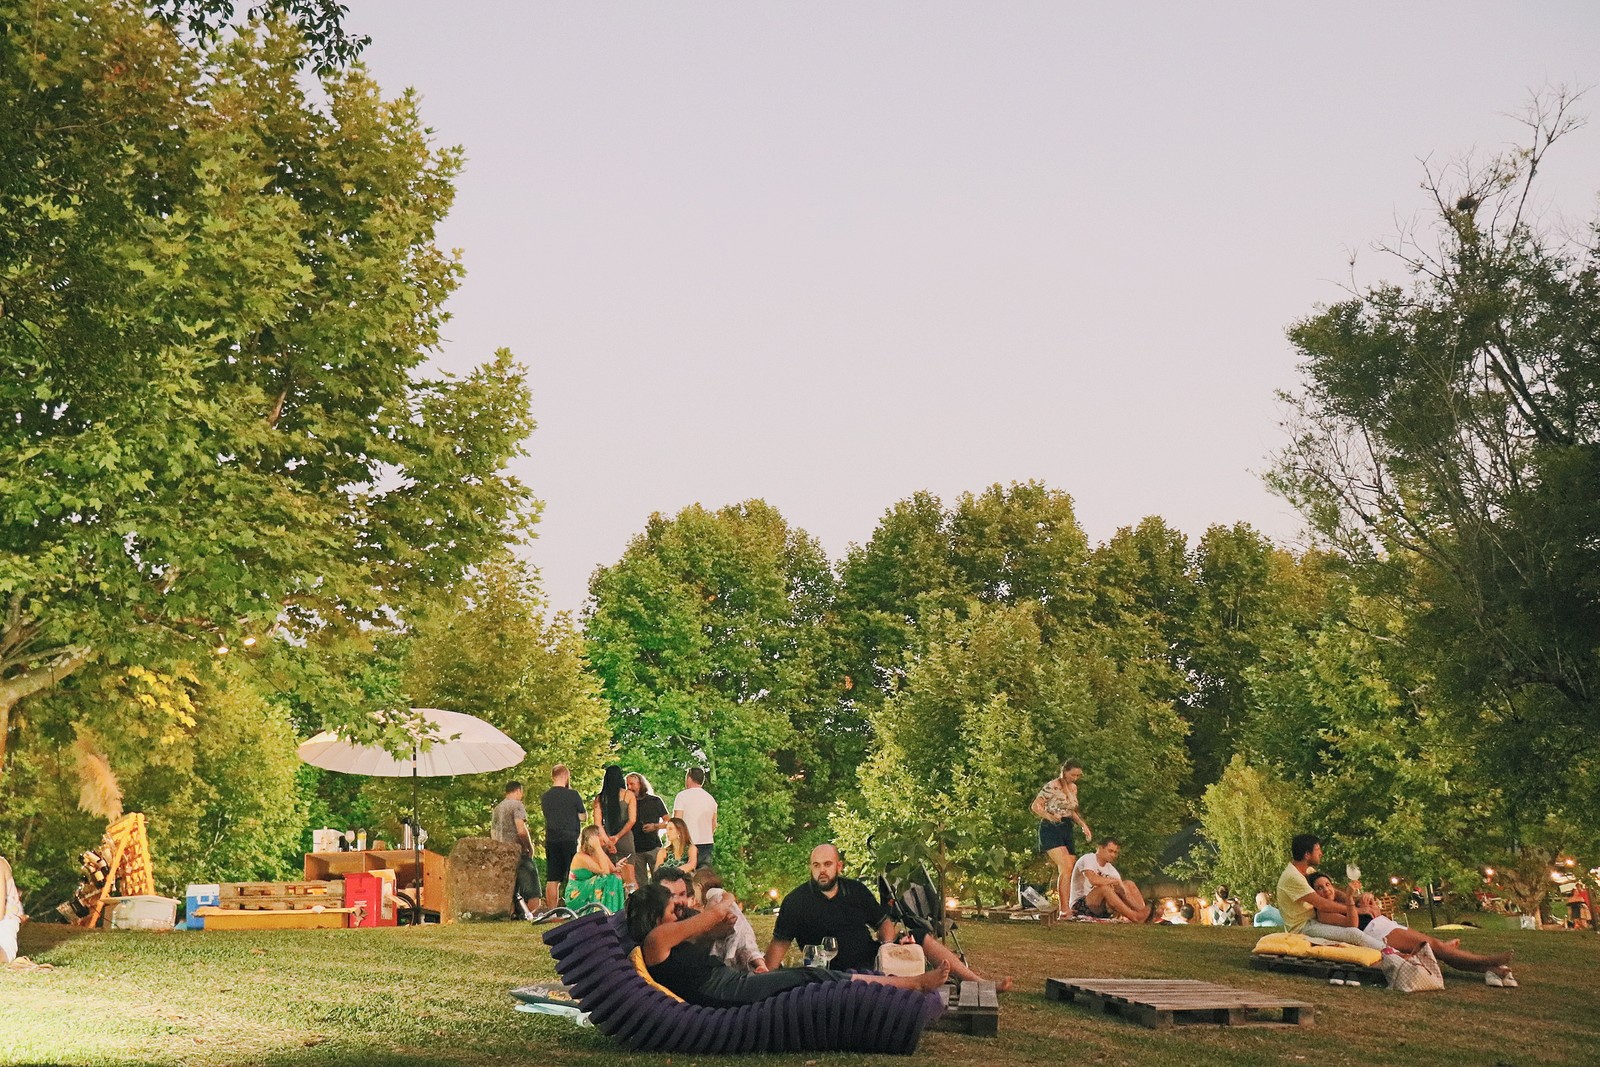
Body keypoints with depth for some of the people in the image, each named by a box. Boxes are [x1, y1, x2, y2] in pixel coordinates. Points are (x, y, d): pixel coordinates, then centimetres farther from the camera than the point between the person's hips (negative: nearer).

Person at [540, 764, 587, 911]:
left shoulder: (545, 797, 8)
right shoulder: (572, 794, -7)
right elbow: (582, 817, 2)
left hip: (551, 840, 5)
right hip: (569, 839, -5)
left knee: (552, 879, 5)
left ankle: (551, 910, 4)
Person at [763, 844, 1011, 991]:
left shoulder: (856, 890, 7)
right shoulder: (796, 902, -7)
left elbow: (884, 921, 15)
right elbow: (779, 944, -11)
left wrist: (888, 944, -6)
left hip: (874, 956, 6)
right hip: (842, 973, -6)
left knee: (925, 939, -2)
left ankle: (983, 984, -4)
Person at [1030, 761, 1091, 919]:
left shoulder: (1073, 788, 12)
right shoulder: (1052, 786, -12)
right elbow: (1035, 806, -15)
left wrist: (1083, 825, 11)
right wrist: (1049, 816, -33)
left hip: (1067, 829, 8)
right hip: (1051, 829, -8)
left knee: (1069, 870, 2)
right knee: (1066, 867, -21)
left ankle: (1062, 907, 8)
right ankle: (1064, 909, -23)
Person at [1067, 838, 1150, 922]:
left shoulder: (1110, 868, 10)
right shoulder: (1088, 859, -12)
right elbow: (1094, 880, -31)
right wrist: (1116, 881, -21)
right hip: (1079, 905, -8)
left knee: (1129, 884, -5)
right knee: (1104, 887, -35)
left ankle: (1141, 914, -29)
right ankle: (1134, 916, -43)